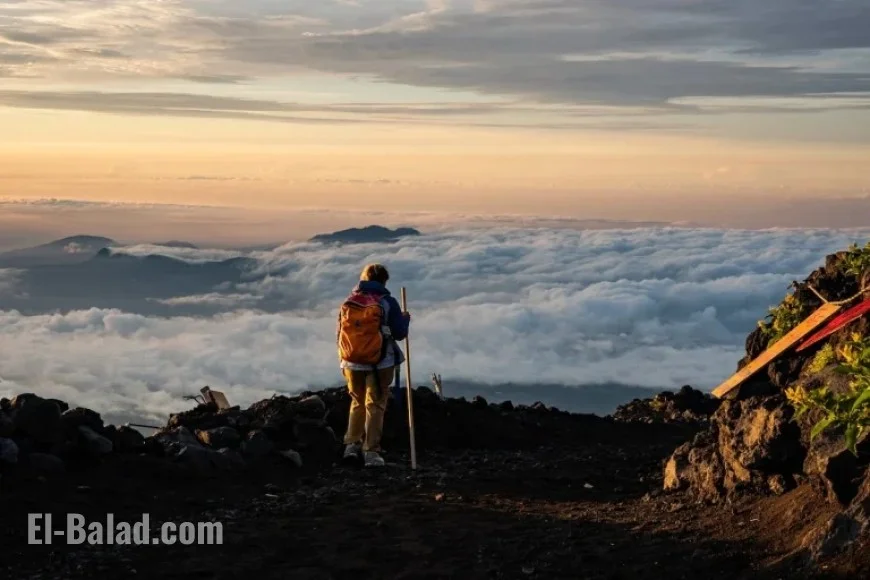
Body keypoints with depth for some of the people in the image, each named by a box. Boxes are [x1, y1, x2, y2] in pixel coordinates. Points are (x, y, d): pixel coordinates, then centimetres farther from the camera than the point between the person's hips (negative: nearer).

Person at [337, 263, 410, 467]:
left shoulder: (348, 302, 3)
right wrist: (405, 319, 15)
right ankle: (371, 451, 1)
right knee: (375, 405, 4)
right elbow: (399, 333, -5)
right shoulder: (387, 302, -8)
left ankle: (352, 444, 15)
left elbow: (340, 335, 7)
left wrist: (343, 360, 19)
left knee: (357, 402, 21)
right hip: (380, 363, -3)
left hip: (351, 363, 3)